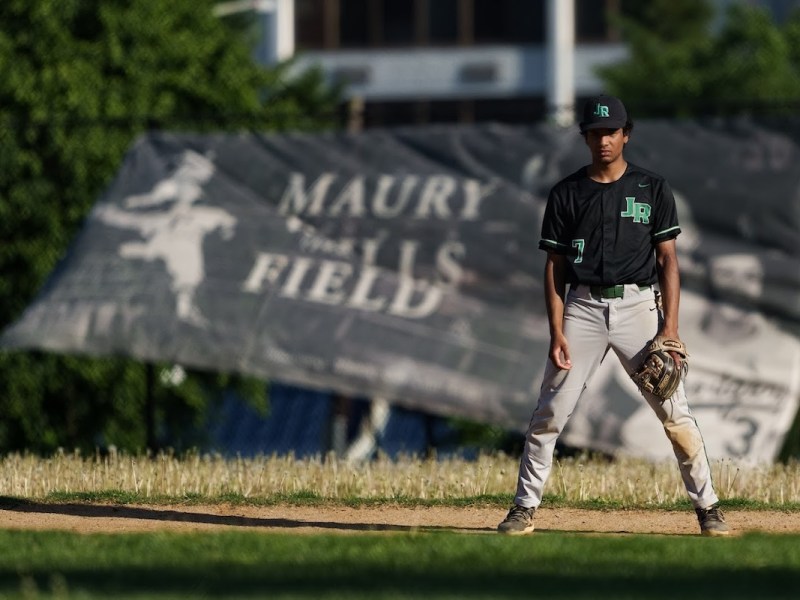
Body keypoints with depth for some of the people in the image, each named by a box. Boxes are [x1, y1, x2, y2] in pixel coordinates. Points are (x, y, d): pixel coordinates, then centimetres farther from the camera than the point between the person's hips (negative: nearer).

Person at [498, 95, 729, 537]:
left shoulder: (653, 189, 5)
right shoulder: (566, 194, 7)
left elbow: (668, 259, 3)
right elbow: (554, 266, 6)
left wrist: (670, 329, -7)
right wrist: (556, 332, -4)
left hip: (638, 305, -1)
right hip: (583, 308, 1)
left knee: (675, 413, -5)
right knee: (549, 413, -2)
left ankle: (707, 508, 2)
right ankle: (524, 509, 7)